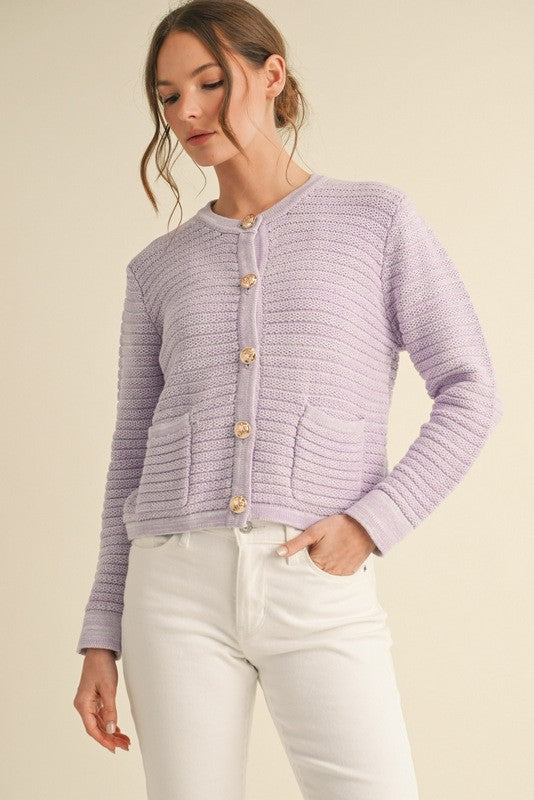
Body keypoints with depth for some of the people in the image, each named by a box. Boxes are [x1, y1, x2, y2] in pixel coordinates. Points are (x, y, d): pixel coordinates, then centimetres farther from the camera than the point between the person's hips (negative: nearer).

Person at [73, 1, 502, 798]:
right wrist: (102, 637, 11)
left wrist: (372, 522, -9)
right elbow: (134, 454, 15)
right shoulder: (159, 268, 14)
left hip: (322, 589, -2)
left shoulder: (377, 219, 7)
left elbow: (470, 395, 4)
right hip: (178, 583, 3)